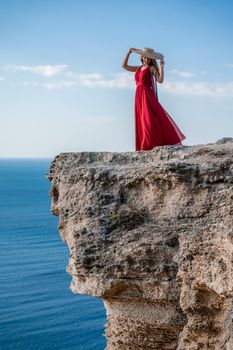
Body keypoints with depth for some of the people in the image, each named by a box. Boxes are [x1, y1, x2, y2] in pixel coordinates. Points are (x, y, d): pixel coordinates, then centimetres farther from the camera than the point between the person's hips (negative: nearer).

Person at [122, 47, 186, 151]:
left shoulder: (152, 68, 2)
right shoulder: (138, 69, 19)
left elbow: (160, 80, -11)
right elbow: (124, 66, 22)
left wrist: (161, 67, -19)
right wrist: (129, 52, 20)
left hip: (148, 97, -6)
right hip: (139, 97, 6)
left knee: (151, 121, -13)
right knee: (142, 122, 3)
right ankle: (144, 147, 4)